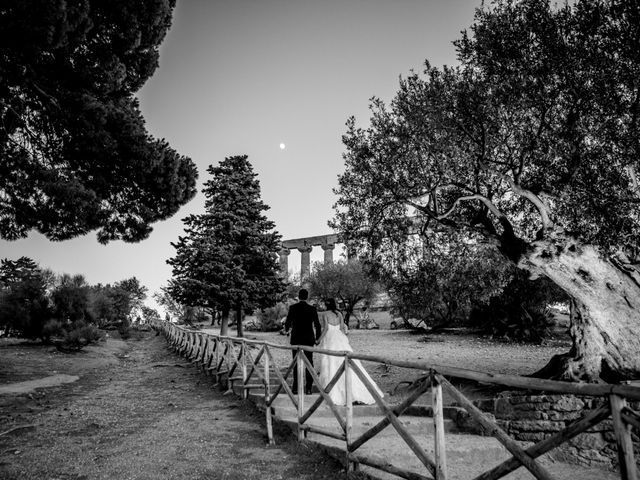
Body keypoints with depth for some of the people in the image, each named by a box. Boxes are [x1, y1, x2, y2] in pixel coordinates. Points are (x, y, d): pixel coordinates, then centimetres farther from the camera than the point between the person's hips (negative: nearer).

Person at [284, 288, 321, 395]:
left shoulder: (293, 307, -5)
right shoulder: (312, 308, -2)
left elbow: (287, 322, -3)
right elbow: (317, 325, -1)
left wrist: (287, 331, 19)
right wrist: (317, 338, 12)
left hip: (296, 339, 0)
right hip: (309, 339, 1)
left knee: (296, 363, 8)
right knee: (309, 363, 7)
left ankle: (296, 388, 8)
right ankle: (308, 388, 7)